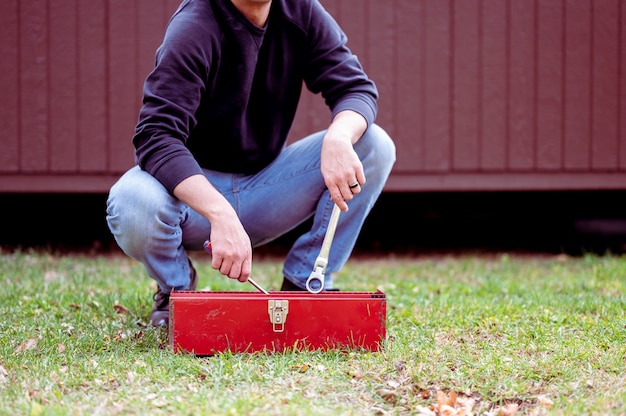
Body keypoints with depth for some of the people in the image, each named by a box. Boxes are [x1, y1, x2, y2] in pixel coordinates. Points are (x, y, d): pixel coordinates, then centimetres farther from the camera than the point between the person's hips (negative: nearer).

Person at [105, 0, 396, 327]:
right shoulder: (192, 28, -21)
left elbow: (356, 87, -7)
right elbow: (156, 137, -31)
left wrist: (338, 137, -32)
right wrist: (221, 215, -46)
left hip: (264, 187, 4)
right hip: (196, 194, -4)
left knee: (374, 145, -14)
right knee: (132, 203, -36)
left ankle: (304, 284, -4)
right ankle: (177, 288, -1)